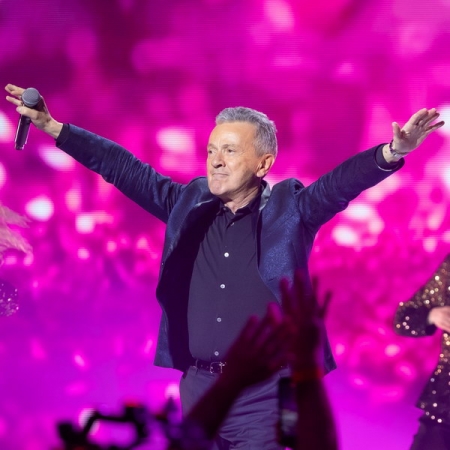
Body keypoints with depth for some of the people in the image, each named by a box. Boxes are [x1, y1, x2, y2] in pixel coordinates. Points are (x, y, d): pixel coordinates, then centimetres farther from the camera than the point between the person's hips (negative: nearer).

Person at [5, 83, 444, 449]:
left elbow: (343, 182, -16)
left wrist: (391, 153, -35)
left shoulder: (289, 208, -1)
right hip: (198, 385, 4)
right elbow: (122, 167, 11)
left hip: (265, 393, -4)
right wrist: (53, 127, 9)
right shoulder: (189, 203, 9)